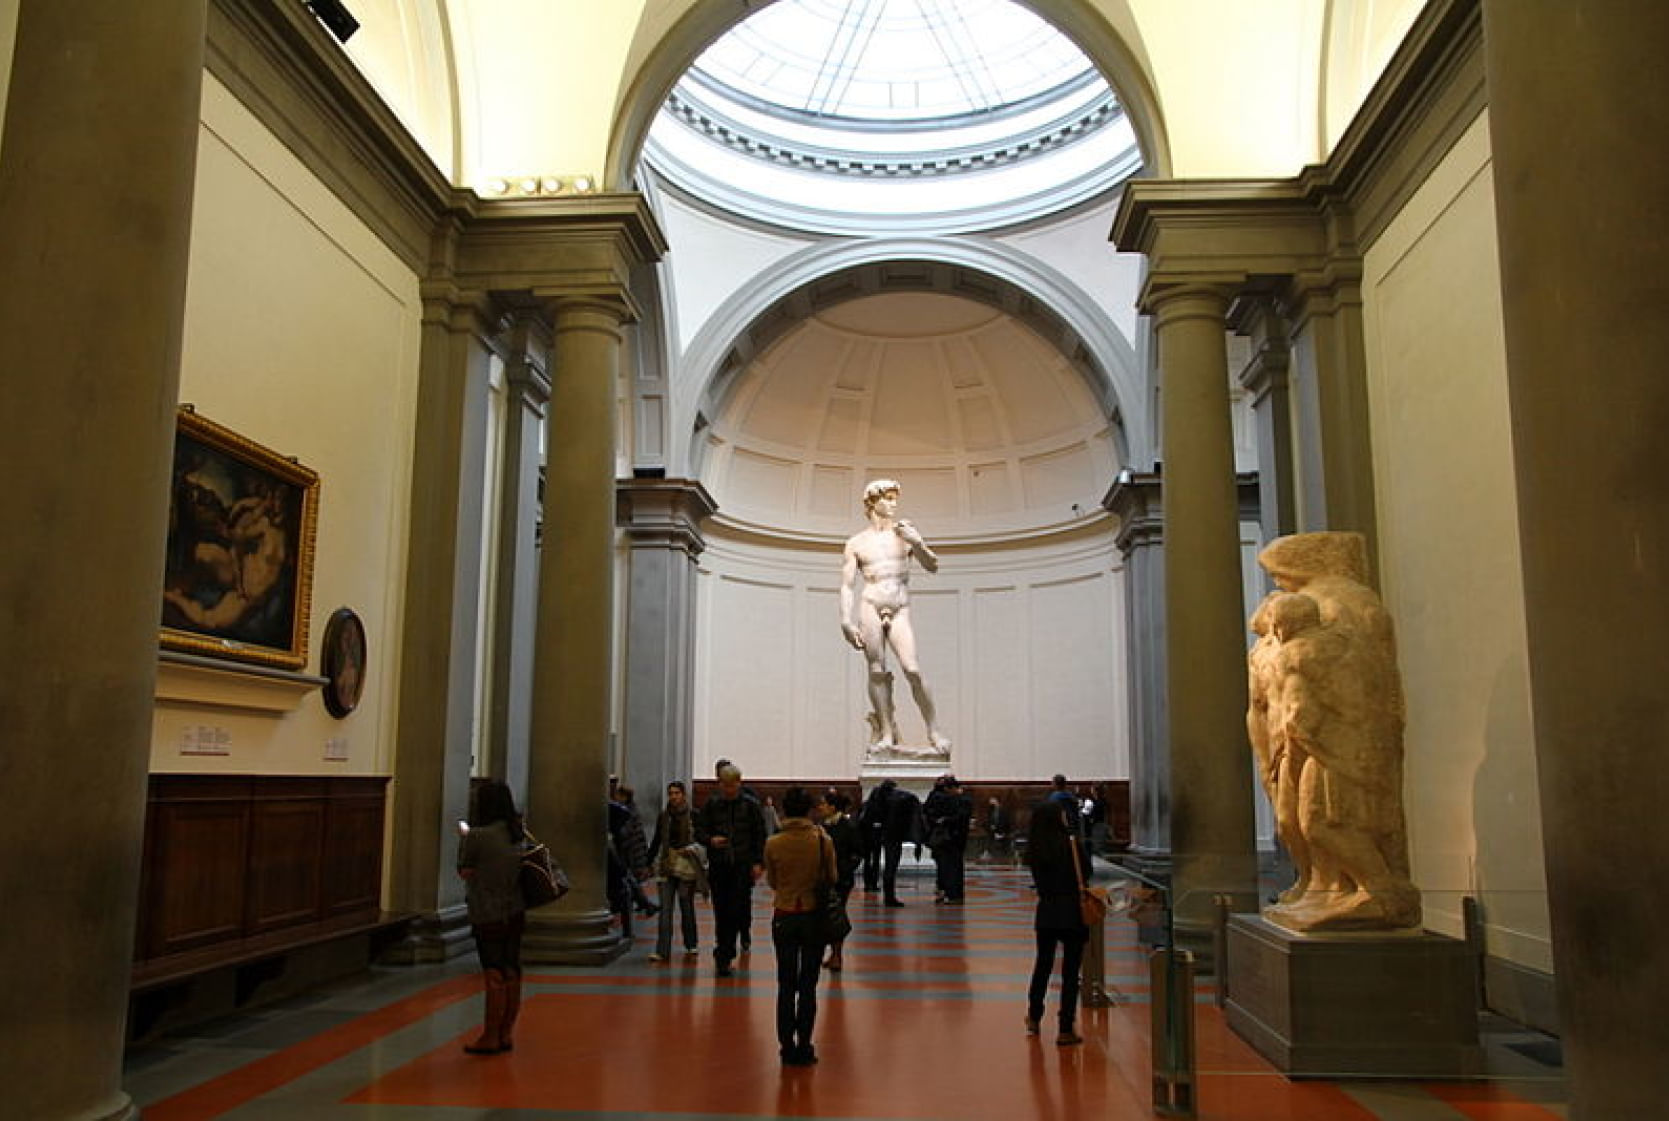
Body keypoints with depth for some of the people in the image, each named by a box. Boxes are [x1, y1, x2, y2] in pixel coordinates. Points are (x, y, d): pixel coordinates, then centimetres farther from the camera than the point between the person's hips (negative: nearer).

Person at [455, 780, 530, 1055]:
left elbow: (465, 872, -6)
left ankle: (490, 1037, 8)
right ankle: (505, 1034, 19)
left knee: (494, 976, -1)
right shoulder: (518, 835, 5)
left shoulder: (478, 836, -16)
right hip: (515, 912, 7)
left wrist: (464, 837, 4)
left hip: (488, 915, -7)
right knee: (511, 974, 10)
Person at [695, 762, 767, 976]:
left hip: (743, 866, -1)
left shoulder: (750, 805, 2)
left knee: (739, 911, -5)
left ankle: (723, 955, 5)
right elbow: (699, 832, 7)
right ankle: (725, 956, 14)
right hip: (718, 867, 1)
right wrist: (710, 840, -15)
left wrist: (759, 862, -2)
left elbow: (760, 836, 5)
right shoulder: (711, 804, 5)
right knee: (721, 912, 3)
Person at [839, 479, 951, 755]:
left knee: (912, 669, -13)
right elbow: (846, 585, 7)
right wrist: (846, 622, -4)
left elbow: (932, 567, 10)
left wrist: (917, 542, -7)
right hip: (870, 607, 0)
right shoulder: (856, 543, 10)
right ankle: (886, 735, -2)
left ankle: (936, 735, -7)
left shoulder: (905, 532, 16)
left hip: (900, 611, 1)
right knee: (877, 671, -6)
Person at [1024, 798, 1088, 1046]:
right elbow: (1086, 870, -6)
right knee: (1070, 970, 4)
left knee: (1043, 964, 21)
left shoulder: (1035, 847, -2)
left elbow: (1039, 880, 1)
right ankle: (1066, 1030, 6)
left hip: (1046, 912, 5)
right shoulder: (1070, 842, -15)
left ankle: (1034, 1018, 34)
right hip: (1072, 913, -4)